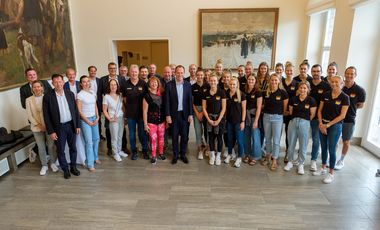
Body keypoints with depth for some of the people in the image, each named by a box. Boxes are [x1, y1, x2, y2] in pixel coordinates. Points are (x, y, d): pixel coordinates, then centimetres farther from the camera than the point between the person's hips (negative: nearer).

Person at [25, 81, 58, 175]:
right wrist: (39, 125, -9)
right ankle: (44, 166, 24)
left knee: (51, 146, 6)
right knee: (41, 147, 10)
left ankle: (53, 163, 25)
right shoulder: (28, 100, 0)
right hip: (37, 127, 1)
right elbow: (29, 115, 0)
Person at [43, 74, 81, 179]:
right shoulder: (47, 96, -9)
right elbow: (46, 116, -7)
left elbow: (75, 110, 5)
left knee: (73, 148, 14)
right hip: (58, 127, -2)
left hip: (71, 125, 3)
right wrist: (51, 131, -10)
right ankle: (65, 169, 28)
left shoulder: (70, 94, 0)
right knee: (60, 150, 10)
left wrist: (77, 125, 3)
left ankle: (73, 167, 32)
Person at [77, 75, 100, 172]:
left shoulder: (93, 93, 6)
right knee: (89, 142, -5)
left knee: (96, 139, 11)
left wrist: (97, 117, 2)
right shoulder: (80, 95, -10)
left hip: (94, 118, 5)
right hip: (85, 120, -5)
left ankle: (95, 157, 30)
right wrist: (88, 121, -10)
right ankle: (90, 164, 4)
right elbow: (79, 111, -10)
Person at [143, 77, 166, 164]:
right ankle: (153, 156, 15)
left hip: (161, 121, 3)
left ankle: (161, 153, 30)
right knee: (153, 139, -2)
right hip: (151, 121, -3)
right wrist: (145, 124, -7)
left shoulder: (162, 94, 4)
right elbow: (145, 111, -5)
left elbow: (165, 107, 10)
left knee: (161, 138, 11)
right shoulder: (147, 96, -6)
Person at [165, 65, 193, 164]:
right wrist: (168, 115, -7)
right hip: (174, 114, -1)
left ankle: (183, 154, 24)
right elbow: (167, 101, -3)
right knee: (175, 136, 8)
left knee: (185, 136, 8)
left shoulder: (188, 85, 2)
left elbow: (190, 100, 3)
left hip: (185, 114, 1)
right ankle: (175, 155, 22)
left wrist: (190, 114, -2)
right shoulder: (169, 85, -3)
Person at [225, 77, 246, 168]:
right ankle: (229, 154, 32)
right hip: (229, 120, 4)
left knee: (239, 139, 3)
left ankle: (239, 158, 16)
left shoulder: (241, 94, -8)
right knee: (230, 139, 15)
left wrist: (243, 121, -10)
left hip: (238, 121, -4)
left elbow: (244, 109, -7)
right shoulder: (227, 94, 3)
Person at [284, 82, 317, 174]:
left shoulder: (311, 100, -3)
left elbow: (312, 114, -1)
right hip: (293, 122, 2)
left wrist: (305, 121, 5)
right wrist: (295, 119, 5)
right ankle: (290, 162, 24)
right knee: (291, 143, 8)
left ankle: (301, 164, 20)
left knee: (303, 145, 5)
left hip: (304, 123, -2)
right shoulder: (293, 98, 4)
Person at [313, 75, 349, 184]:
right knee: (323, 147, 13)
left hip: (335, 125, -4)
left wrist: (328, 125, -13)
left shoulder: (344, 97, -7)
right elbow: (320, 110, 5)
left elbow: (342, 115, -10)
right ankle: (323, 168, 29)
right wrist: (321, 123, -7)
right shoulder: (325, 95, 3)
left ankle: (331, 173, 14)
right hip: (323, 124, 4)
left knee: (331, 150, 1)